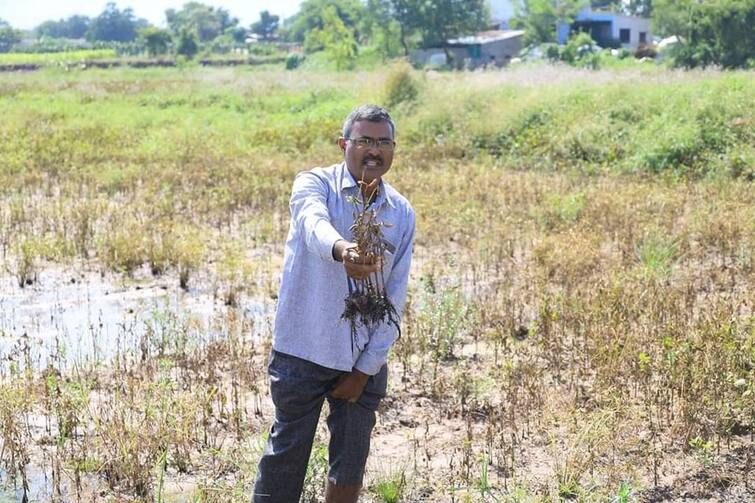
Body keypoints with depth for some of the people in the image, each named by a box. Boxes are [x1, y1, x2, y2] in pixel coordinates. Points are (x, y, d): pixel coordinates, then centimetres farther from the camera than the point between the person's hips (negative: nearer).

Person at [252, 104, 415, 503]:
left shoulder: (402, 214, 3)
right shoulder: (314, 185, -8)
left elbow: (395, 297, 2)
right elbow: (315, 225, -33)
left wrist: (366, 369, -3)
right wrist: (342, 250, -57)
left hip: (363, 361, 4)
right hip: (303, 351, -3)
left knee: (350, 466, 11)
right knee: (285, 459, 5)